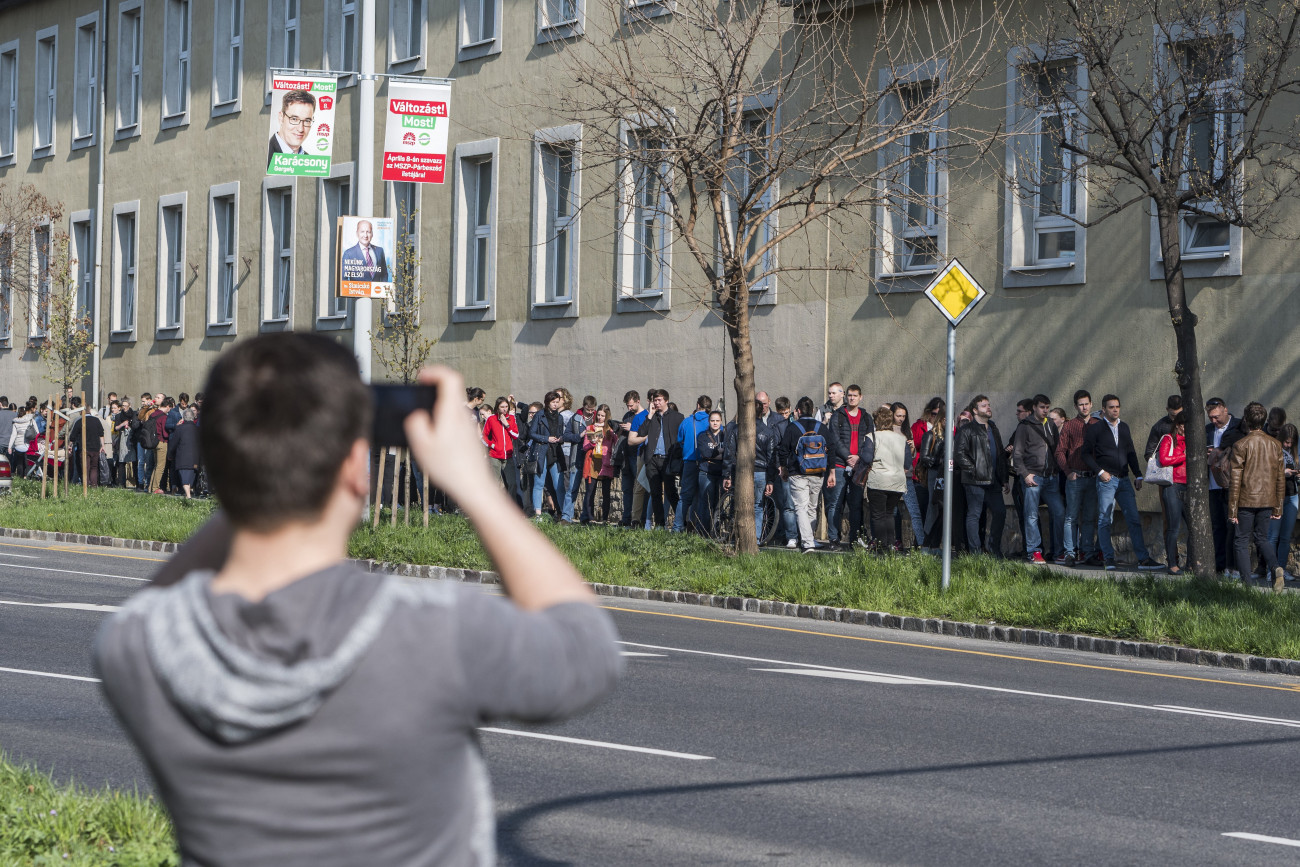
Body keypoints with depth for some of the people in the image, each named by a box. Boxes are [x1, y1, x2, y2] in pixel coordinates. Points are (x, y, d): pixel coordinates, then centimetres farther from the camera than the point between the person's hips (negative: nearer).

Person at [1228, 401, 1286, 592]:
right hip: (1267, 501, 4)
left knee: (1242, 540, 6)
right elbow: (1280, 478, 7)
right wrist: (1278, 507, 14)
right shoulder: (1275, 445, 3)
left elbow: (1235, 480, -11)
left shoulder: (1241, 445, -10)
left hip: (1246, 500, -4)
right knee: (1262, 538, 18)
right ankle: (1275, 567, -7)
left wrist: (1232, 510, -6)